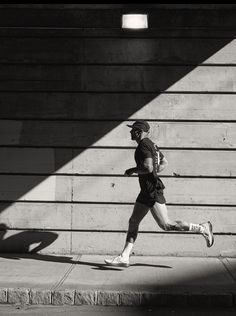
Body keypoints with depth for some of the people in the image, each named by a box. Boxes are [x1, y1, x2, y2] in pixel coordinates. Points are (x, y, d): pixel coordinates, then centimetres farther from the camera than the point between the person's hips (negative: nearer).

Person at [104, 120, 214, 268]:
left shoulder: (144, 145, -15)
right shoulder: (151, 144, 15)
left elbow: (148, 168, -26)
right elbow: (164, 163, 25)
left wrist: (132, 170, -10)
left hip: (153, 190, -10)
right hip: (147, 190, 10)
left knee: (166, 225, -6)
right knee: (133, 221, 10)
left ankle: (202, 228, 4)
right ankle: (124, 257, 11)